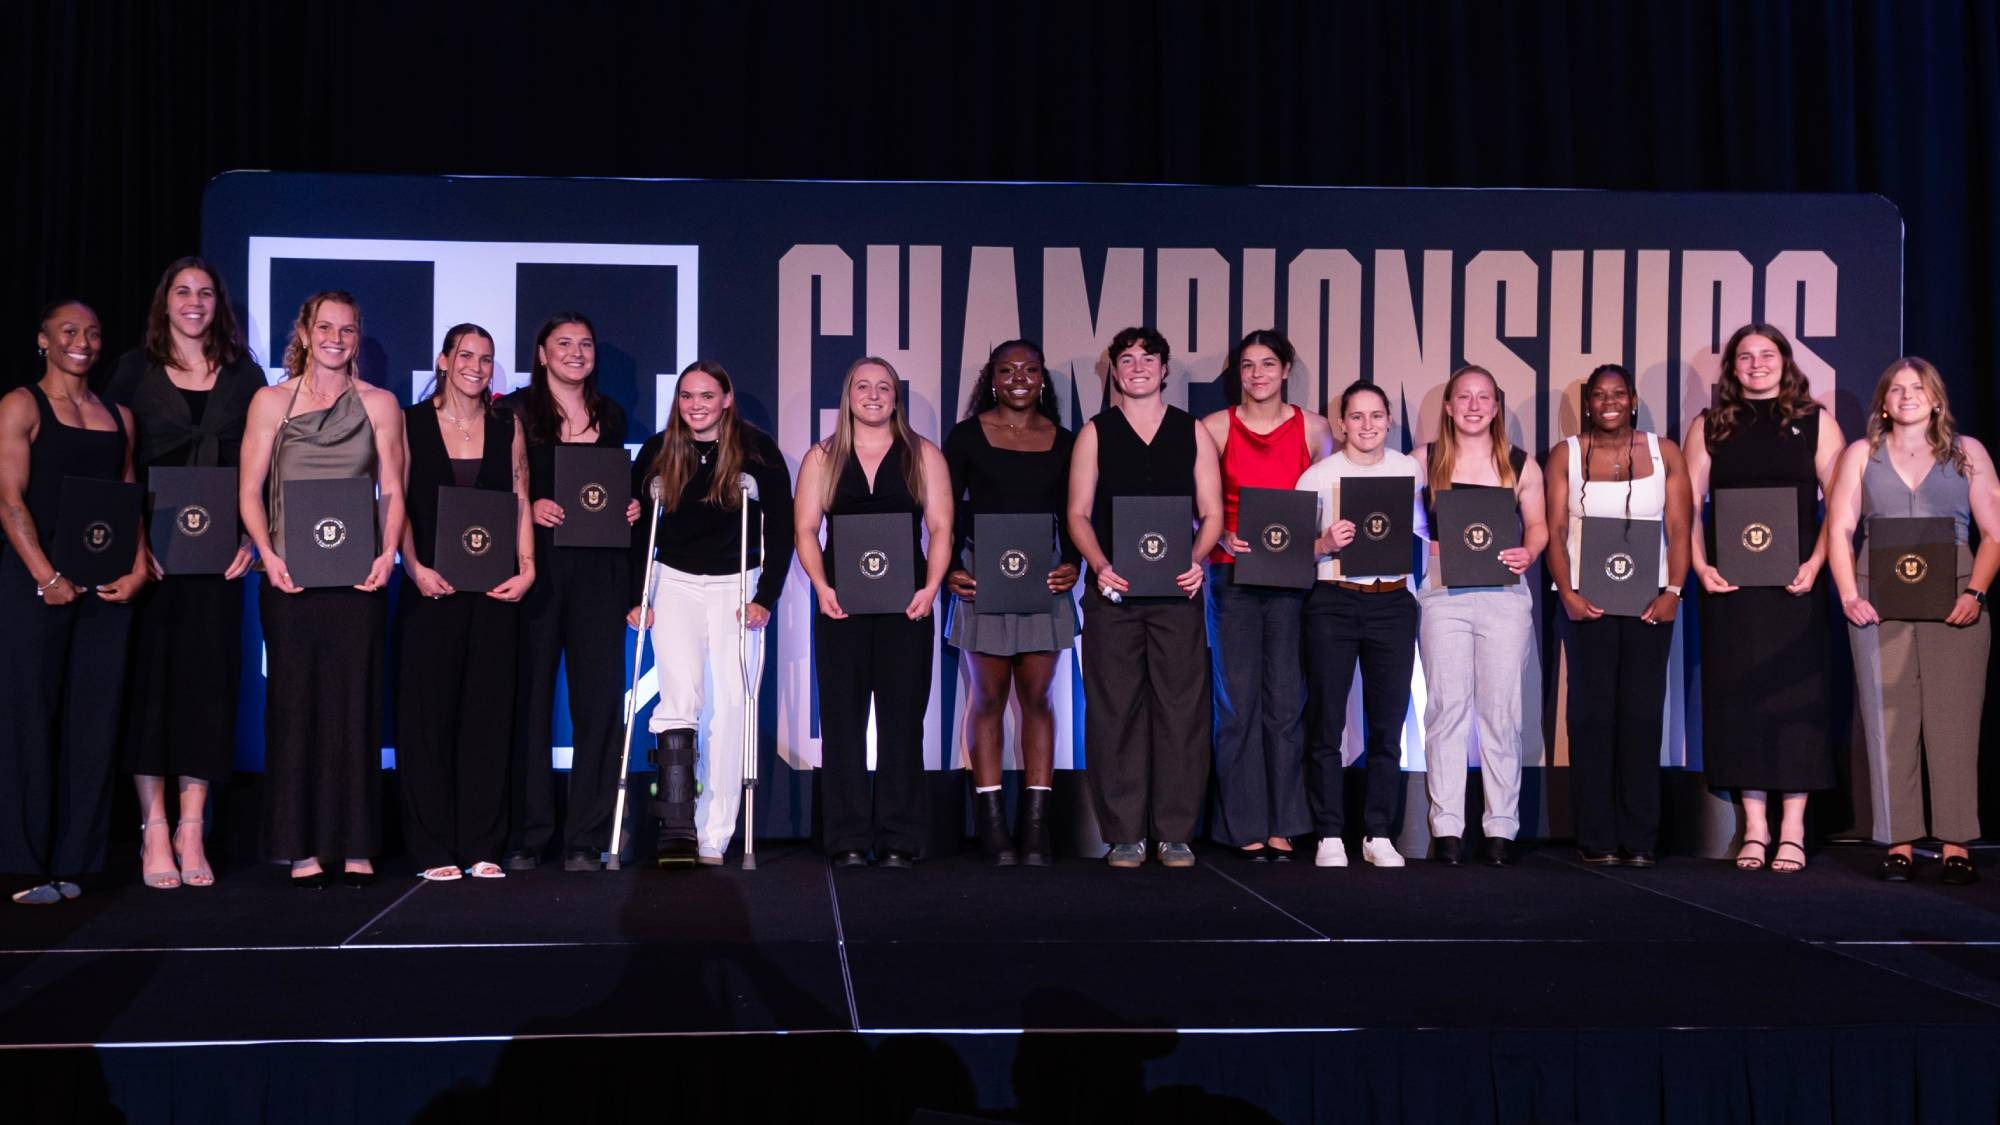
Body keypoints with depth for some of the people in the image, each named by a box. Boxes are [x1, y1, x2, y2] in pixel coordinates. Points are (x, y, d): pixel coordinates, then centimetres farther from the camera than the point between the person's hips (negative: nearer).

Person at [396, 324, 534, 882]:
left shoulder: (507, 426, 10)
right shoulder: (411, 422, 3)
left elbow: (520, 502, 8)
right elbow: (397, 502, 0)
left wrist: (526, 569, -4)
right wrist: (416, 567, -12)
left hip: (493, 588, 2)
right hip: (431, 586, -2)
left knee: (489, 711, 3)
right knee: (429, 712, 0)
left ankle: (482, 845, 10)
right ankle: (434, 849, 6)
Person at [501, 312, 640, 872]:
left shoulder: (611, 416, 16)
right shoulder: (516, 411, 4)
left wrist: (630, 507, 2)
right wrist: (530, 507, -16)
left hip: (598, 568, 3)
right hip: (535, 562, -3)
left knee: (599, 695, -1)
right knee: (530, 696, -2)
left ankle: (586, 840, 4)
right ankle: (526, 836, 6)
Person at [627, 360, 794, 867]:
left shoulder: (757, 449, -5)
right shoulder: (657, 451, 2)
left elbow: (780, 529, -3)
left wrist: (766, 597, -9)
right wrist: (636, 595, 1)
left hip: (736, 587, -1)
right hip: (674, 583, 1)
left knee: (730, 710, -3)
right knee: (681, 696, -17)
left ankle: (713, 839, 1)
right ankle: (677, 828, -17)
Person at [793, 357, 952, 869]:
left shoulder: (923, 456, 9)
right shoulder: (822, 458, 11)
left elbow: (940, 528, 3)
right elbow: (805, 529, 5)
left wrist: (932, 586, -11)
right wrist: (821, 586, -10)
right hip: (842, 603, 1)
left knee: (902, 716, -1)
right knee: (842, 716, -1)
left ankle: (899, 839, 3)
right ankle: (848, 840, 4)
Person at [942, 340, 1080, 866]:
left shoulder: (1063, 441, 9)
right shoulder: (966, 436, 3)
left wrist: (1071, 565, -7)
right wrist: (950, 567, -10)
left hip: (1044, 580, 2)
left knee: (1037, 698, 3)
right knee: (989, 698, 1)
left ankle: (1035, 826, 5)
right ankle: (993, 826, 4)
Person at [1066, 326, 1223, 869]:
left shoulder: (1192, 432, 10)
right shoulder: (1095, 432, 9)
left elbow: (1212, 513, 7)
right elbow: (1078, 514, 5)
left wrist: (1196, 561, -11)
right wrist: (1100, 566, -12)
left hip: (1176, 588, 0)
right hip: (1113, 589, 0)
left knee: (1180, 706, -2)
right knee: (1115, 708, -1)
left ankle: (1175, 833, 5)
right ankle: (1124, 834, 6)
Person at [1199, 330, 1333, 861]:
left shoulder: (1313, 428, 7)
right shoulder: (1215, 428, 3)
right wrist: (1222, 538, -12)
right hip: (1233, 574, -1)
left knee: (1287, 700, 0)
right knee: (1238, 701, 0)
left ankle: (1282, 826, 8)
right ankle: (1244, 826, 7)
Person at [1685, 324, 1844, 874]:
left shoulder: (1815, 422, 7)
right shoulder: (1710, 427, 10)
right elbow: (1688, 508, 7)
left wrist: (1814, 565, -11)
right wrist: (1700, 566, -6)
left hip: (1794, 582, -1)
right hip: (1730, 582, 1)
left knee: (1794, 694, -2)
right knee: (1736, 695, 1)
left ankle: (1792, 829, 2)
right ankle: (1754, 826, 8)